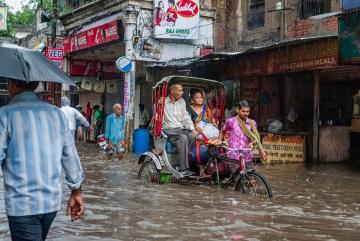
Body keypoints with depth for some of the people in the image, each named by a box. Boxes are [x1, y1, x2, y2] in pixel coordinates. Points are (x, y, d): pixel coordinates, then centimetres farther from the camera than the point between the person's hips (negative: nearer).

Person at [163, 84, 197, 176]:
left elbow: (186, 117, 18)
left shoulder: (182, 101, 18)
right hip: (169, 130, -5)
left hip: (181, 129, 5)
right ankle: (183, 169, -32)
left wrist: (192, 128, 3)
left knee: (192, 136, -28)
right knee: (183, 138, -34)